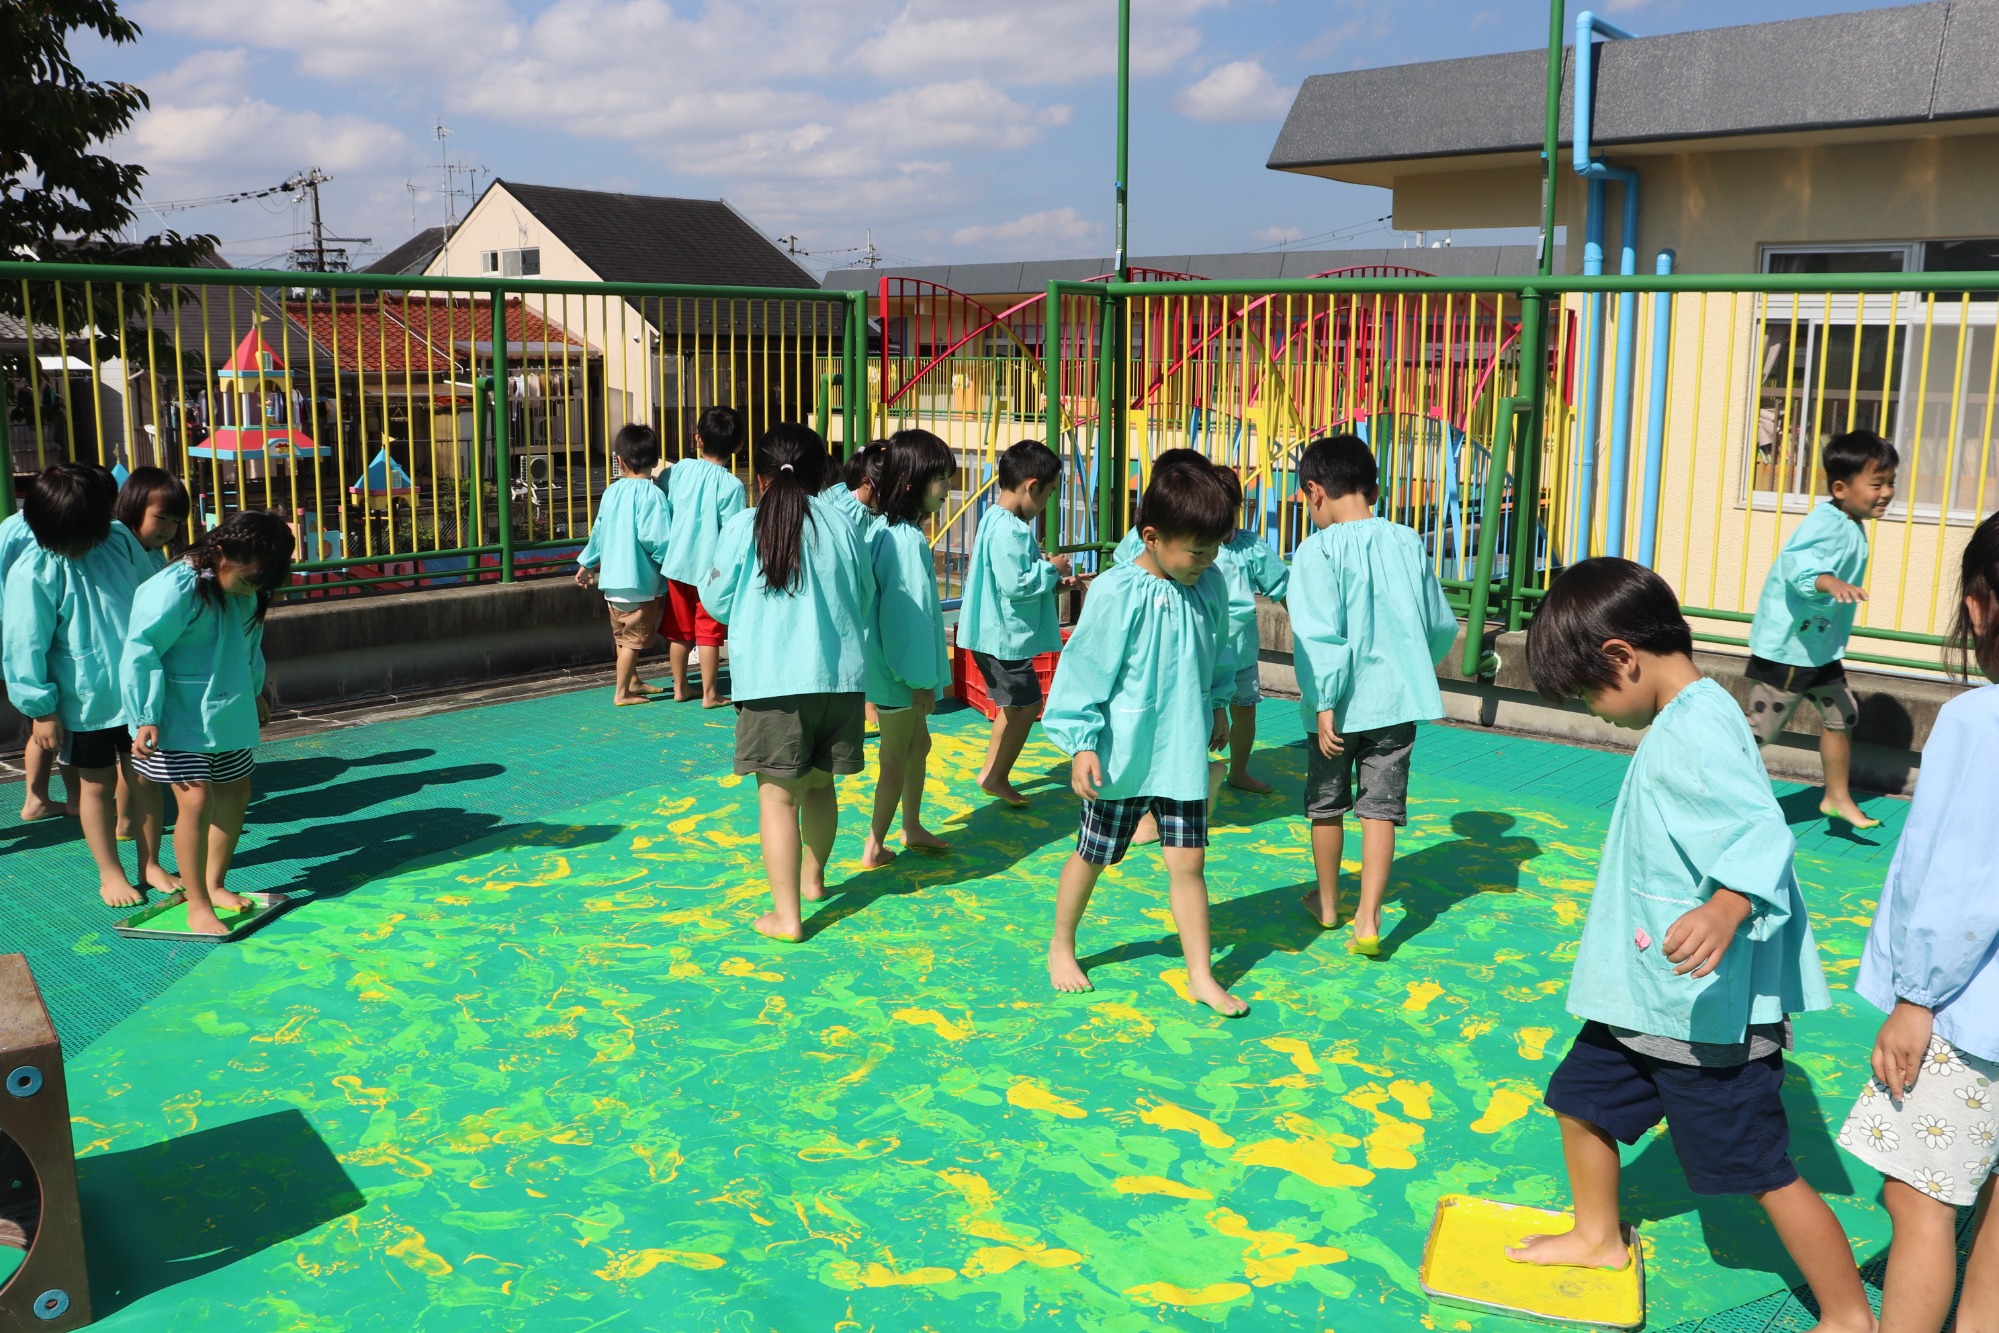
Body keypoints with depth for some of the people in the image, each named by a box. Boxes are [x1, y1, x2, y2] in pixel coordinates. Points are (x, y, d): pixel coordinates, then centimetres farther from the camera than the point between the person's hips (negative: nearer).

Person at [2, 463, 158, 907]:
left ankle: (151, 865, 27)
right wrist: (41, 708, -10)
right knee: (97, 784, 9)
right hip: (84, 702, -4)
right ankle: (110, 875, 24)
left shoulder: (120, 539, -2)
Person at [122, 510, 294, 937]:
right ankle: (197, 905, -4)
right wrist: (145, 717, -23)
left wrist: (254, 693, 30)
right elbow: (139, 653, -21)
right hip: (179, 721, -8)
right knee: (197, 800, -14)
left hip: (229, 717, 8)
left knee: (234, 794, 13)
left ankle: (215, 885, 30)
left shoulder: (245, 591, 4)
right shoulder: (174, 589, -21)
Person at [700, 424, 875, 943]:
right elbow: (865, 600, 12)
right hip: (840, 676, 4)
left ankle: (786, 914, 0)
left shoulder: (743, 528, -5)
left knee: (779, 795, 1)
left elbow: (717, 601, 4)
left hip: (772, 680, -3)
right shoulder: (841, 524, 3)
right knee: (819, 784, 19)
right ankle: (812, 877, 40)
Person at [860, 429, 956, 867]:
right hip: (899, 671, -9)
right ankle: (874, 846, 17)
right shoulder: (907, 540, -24)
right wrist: (921, 678, -18)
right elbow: (908, 612, -24)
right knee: (897, 757, 4)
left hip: (895, 666, 9)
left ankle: (912, 827, 36)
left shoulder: (890, 531, 6)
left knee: (918, 743, 22)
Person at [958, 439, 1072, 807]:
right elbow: (1015, 584, -29)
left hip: (997, 635, 11)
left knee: (1014, 705, 20)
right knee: (1027, 703, 0)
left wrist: (1055, 580, 13)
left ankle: (992, 773, 29)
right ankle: (996, 777, 8)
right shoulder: (1009, 530, -23)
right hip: (1003, 636, -11)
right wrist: (1052, 569, -14)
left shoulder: (997, 520, 12)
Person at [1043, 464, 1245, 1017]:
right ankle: (1061, 946, 35)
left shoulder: (1209, 584, -1)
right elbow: (1085, 669, -15)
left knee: (1188, 861, 5)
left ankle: (1201, 975, 15)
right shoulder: (1117, 592, -19)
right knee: (1094, 856, 13)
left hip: (1183, 753, 4)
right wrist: (1081, 744, -15)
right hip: (1122, 755, -4)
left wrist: (1217, 705, 25)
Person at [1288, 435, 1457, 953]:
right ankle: (1368, 921, 0)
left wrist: (1323, 703, -18)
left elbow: (1321, 634, -20)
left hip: (1340, 704, -3)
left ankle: (1327, 904, 32)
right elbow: (1442, 627, 11)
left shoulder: (1319, 549, -12)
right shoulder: (1408, 543, 3)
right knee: (1381, 808, 6)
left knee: (1326, 805, 16)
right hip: (1397, 699, 3)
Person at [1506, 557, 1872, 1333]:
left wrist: (1726, 910, -54)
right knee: (1581, 1095, 21)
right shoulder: (1684, 718, 7)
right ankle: (1599, 1239, 42)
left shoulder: (1694, 729, -23)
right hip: (1648, 992, 10)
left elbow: (1759, 832, -36)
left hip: (1709, 1006, -10)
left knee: (1765, 1170, 3)